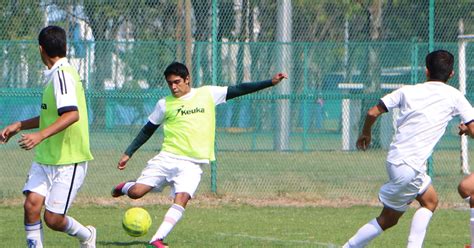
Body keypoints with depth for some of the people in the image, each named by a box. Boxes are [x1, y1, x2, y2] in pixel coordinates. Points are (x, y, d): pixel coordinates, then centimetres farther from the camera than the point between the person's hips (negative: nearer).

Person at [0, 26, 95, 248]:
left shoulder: (62, 74, -17)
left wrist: (40, 135, -36)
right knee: (31, 204, -8)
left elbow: (72, 114, -29)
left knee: (53, 219, -5)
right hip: (45, 158, 8)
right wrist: (19, 126, 23)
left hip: (68, 161, -8)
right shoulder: (54, 75, 13)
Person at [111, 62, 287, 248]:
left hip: (192, 164, 0)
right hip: (167, 158, 1)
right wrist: (128, 153, 13)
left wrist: (270, 83, 5)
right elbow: (147, 131, 16)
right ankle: (125, 187, 26)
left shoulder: (207, 94, 8)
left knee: (181, 199, -23)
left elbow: (239, 90, 9)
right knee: (136, 192, -11)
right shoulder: (165, 104, 7)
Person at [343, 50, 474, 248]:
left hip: (395, 160, 6)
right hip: (410, 168, -6)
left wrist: (365, 133, 24)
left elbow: (372, 113, 6)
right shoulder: (454, 96, -2)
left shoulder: (408, 91, 7)